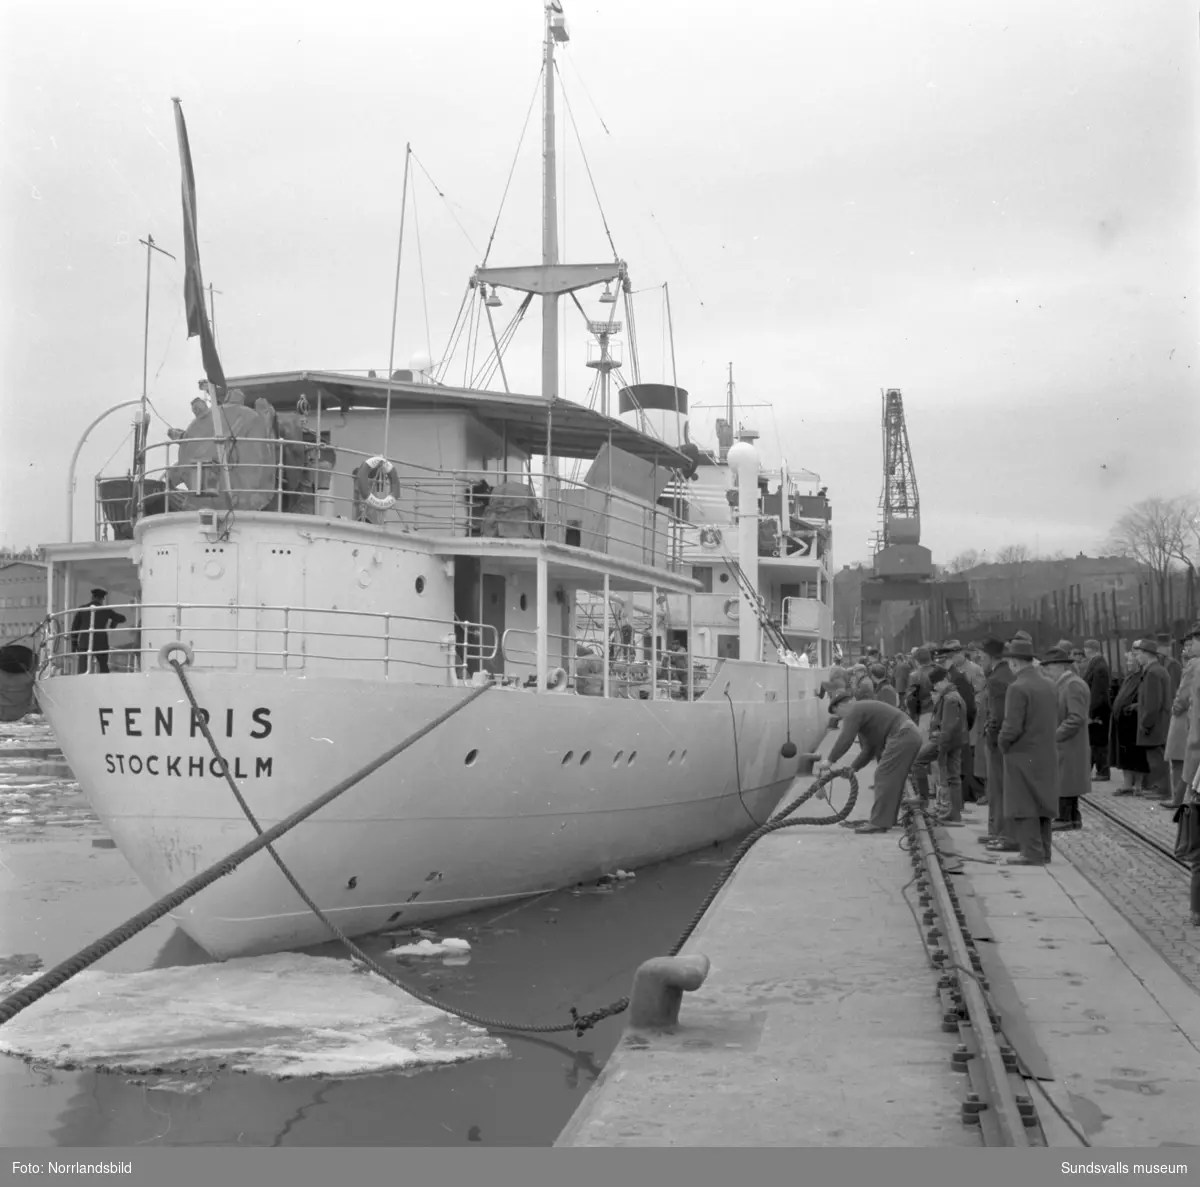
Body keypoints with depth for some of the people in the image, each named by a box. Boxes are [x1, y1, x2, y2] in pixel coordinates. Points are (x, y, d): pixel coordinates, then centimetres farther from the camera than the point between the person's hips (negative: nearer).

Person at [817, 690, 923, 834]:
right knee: (893, 780, 17)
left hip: (901, 736, -10)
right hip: (911, 735, 10)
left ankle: (879, 822, -7)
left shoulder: (853, 711, -4)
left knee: (884, 778, -7)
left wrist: (830, 761, -12)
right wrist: (853, 768, 20)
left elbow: (846, 739, -17)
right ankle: (888, 819, 23)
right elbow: (869, 749, 26)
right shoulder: (862, 709, 26)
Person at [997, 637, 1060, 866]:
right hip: (1046, 753, 8)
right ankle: (1043, 851, 19)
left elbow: (1012, 727, -20)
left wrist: (1002, 744, -4)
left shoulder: (1017, 688, -17)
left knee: (1024, 805, -2)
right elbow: (1056, 720, 13)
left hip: (1023, 755, -8)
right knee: (1042, 803, 14)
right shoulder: (1048, 685, 8)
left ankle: (1032, 852, -2)